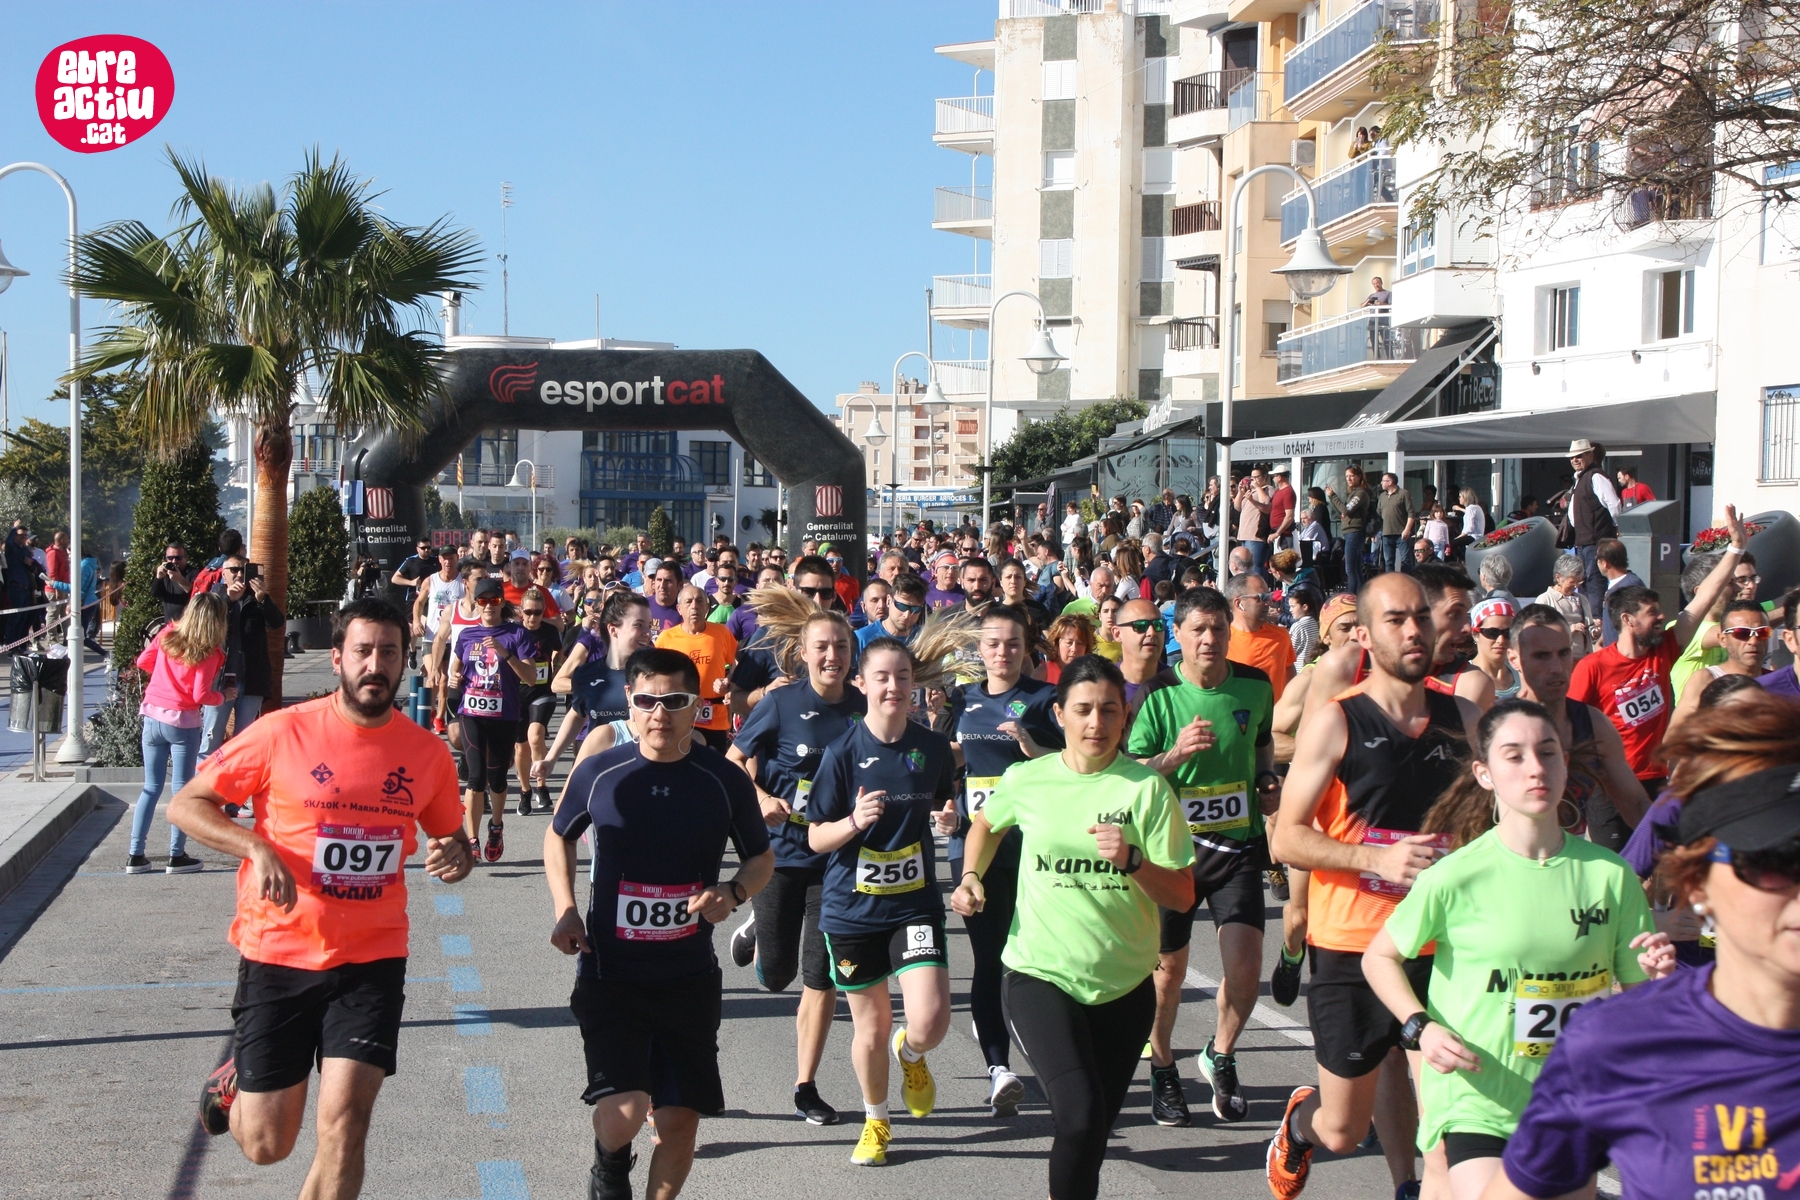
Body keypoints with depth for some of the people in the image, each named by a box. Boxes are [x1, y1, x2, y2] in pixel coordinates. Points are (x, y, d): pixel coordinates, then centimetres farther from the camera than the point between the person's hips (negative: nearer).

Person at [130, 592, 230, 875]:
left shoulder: (168, 635, 2)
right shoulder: (208, 653, -11)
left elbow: (142, 662, 12)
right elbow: (200, 696, -14)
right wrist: (225, 696, 3)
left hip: (152, 716, 5)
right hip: (183, 721, -5)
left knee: (151, 788, 12)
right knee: (182, 790, 5)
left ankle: (136, 855, 10)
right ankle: (177, 856, 7)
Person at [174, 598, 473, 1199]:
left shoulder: (428, 751, 0)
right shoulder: (283, 732, -9)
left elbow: (451, 836, 17)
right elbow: (185, 804, -2)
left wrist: (457, 857, -7)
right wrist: (256, 847, -18)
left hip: (372, 959, 2)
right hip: (278, 953, -1)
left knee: (344, 1125, -11)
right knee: (266, 1145, 6)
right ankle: (234, 1084, 41)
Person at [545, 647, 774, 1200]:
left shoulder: (725, 780, -5)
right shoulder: (598, 773, -6)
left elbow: (761, 857, 10)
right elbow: (558, 837, 14)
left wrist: (732, 893, -11)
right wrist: (565, 910, 1)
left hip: (689, 978, 2)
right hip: (609, 973, -1)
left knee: (680, 1120, 4)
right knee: (622, 1114, -14)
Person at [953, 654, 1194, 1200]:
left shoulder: (1147, 787, -6)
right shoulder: (1026, 780, -3)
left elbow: (1182, 896, -7)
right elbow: (986, 823, 22)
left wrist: (1132, 860, -23)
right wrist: (971, 877, 6)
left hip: (1125, 985, 2)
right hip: (1040, 975, -2)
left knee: (1094, 1127, 15)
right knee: (1081, 1117, -22)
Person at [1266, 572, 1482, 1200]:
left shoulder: (1463, 719, 6)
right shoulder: (1334, 722, -6)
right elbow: (1286, 838, -8)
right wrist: (1377, 857, -21)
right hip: (1352, 943, -3)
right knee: (1343, 1130, 6)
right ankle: (1297, 1122, 38)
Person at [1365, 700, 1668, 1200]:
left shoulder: (1610, 875, -3)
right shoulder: (1457, 876, -11)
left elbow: (1636, 997, 6)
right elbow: (1380, 957, 1)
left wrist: (1657, 977, -16)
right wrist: (1422, 1028, -13)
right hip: (1477, 1100, -4)